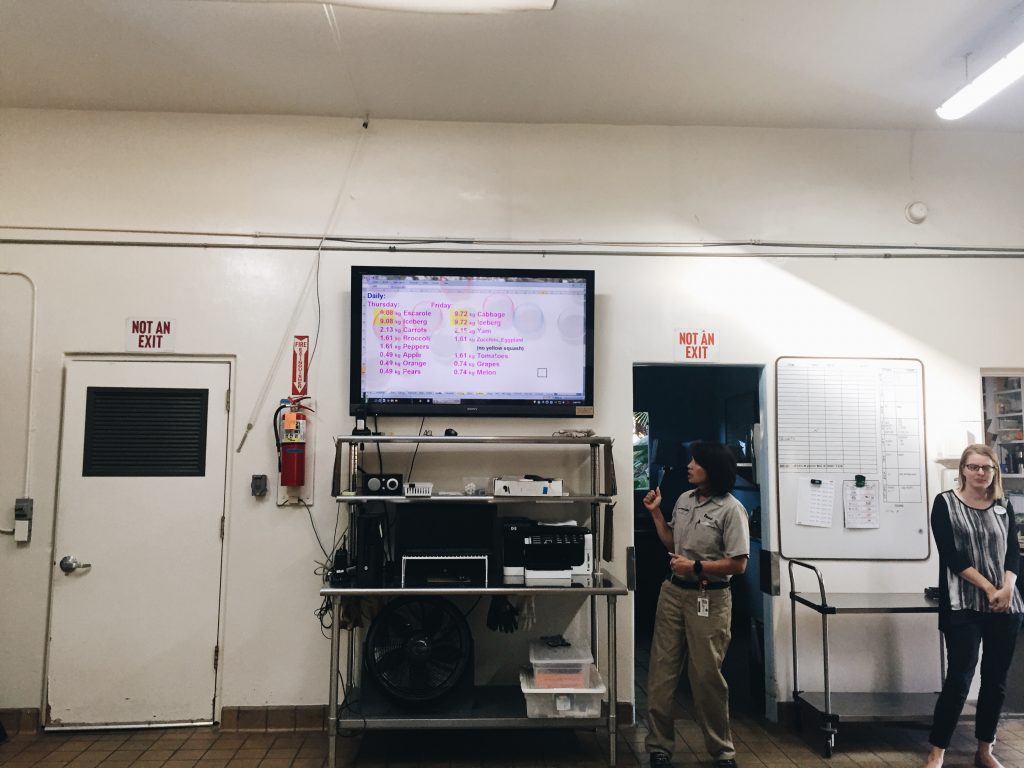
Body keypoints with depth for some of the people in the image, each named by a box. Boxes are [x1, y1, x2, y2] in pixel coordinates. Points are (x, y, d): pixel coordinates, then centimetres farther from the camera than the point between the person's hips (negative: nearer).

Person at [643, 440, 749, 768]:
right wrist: (656, 513, 8)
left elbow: (738, 564, -14)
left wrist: (696, 567, -17)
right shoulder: (684, 499, 7)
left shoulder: (730, 509, -13)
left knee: (706, 676, 4)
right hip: (673, 592, 6)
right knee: (661, 671, 7)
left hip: (709, 599, -6)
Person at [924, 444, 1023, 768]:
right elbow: (951, 556, -9)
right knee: (958, 679, -8)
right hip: (963, 606, -4)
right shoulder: (945, 503, -2)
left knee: (996, 680, 10)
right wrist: (988, 588, -15)